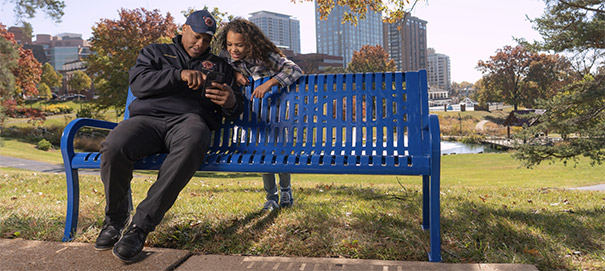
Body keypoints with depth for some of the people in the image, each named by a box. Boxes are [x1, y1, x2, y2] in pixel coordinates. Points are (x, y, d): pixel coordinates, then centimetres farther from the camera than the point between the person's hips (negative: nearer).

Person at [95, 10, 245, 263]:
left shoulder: (218, 65, 27)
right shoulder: (155, 52, 25)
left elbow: (237, 108, 19)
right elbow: (138, 83, 4)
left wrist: (231, 101, -8)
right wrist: (180, 75, -10)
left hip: (188, 119, 0)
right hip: (148, 116, 1)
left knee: (192, 144, -40)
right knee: (113, 147, -33)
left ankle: (141, 225, -31)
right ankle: (115, 218, -5)